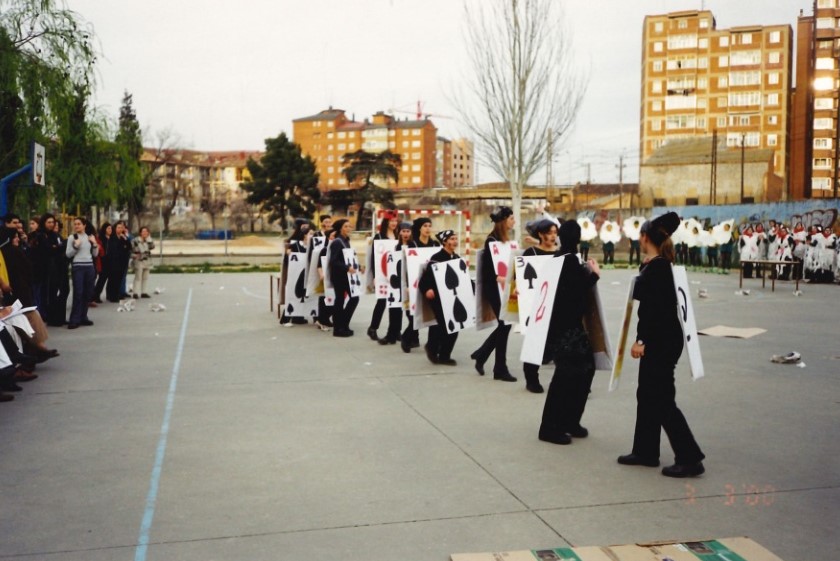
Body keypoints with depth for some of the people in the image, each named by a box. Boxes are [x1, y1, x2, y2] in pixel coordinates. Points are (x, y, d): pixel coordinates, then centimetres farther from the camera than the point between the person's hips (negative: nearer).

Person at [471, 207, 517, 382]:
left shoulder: (506, 240, 13)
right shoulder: (492, 240, -12)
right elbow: (486, 268, -19)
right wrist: (498, 278, -35)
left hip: (505, 288, 8)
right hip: (495, 289, -8)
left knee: (504, 324, 12)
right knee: (504, 325, -3)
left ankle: (481, 355, 27)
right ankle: (500, 369, 8)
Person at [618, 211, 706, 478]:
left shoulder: (657, 267, -18)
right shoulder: (656, 265, 11)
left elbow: (660, 309, -24)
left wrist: (644, 341, -20)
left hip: (662, 341, -10)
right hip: (656, 339, 10)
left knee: (662, 399, -5)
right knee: (647, 395, 15)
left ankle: (690, 458, 0)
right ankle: (645, 451, 25)